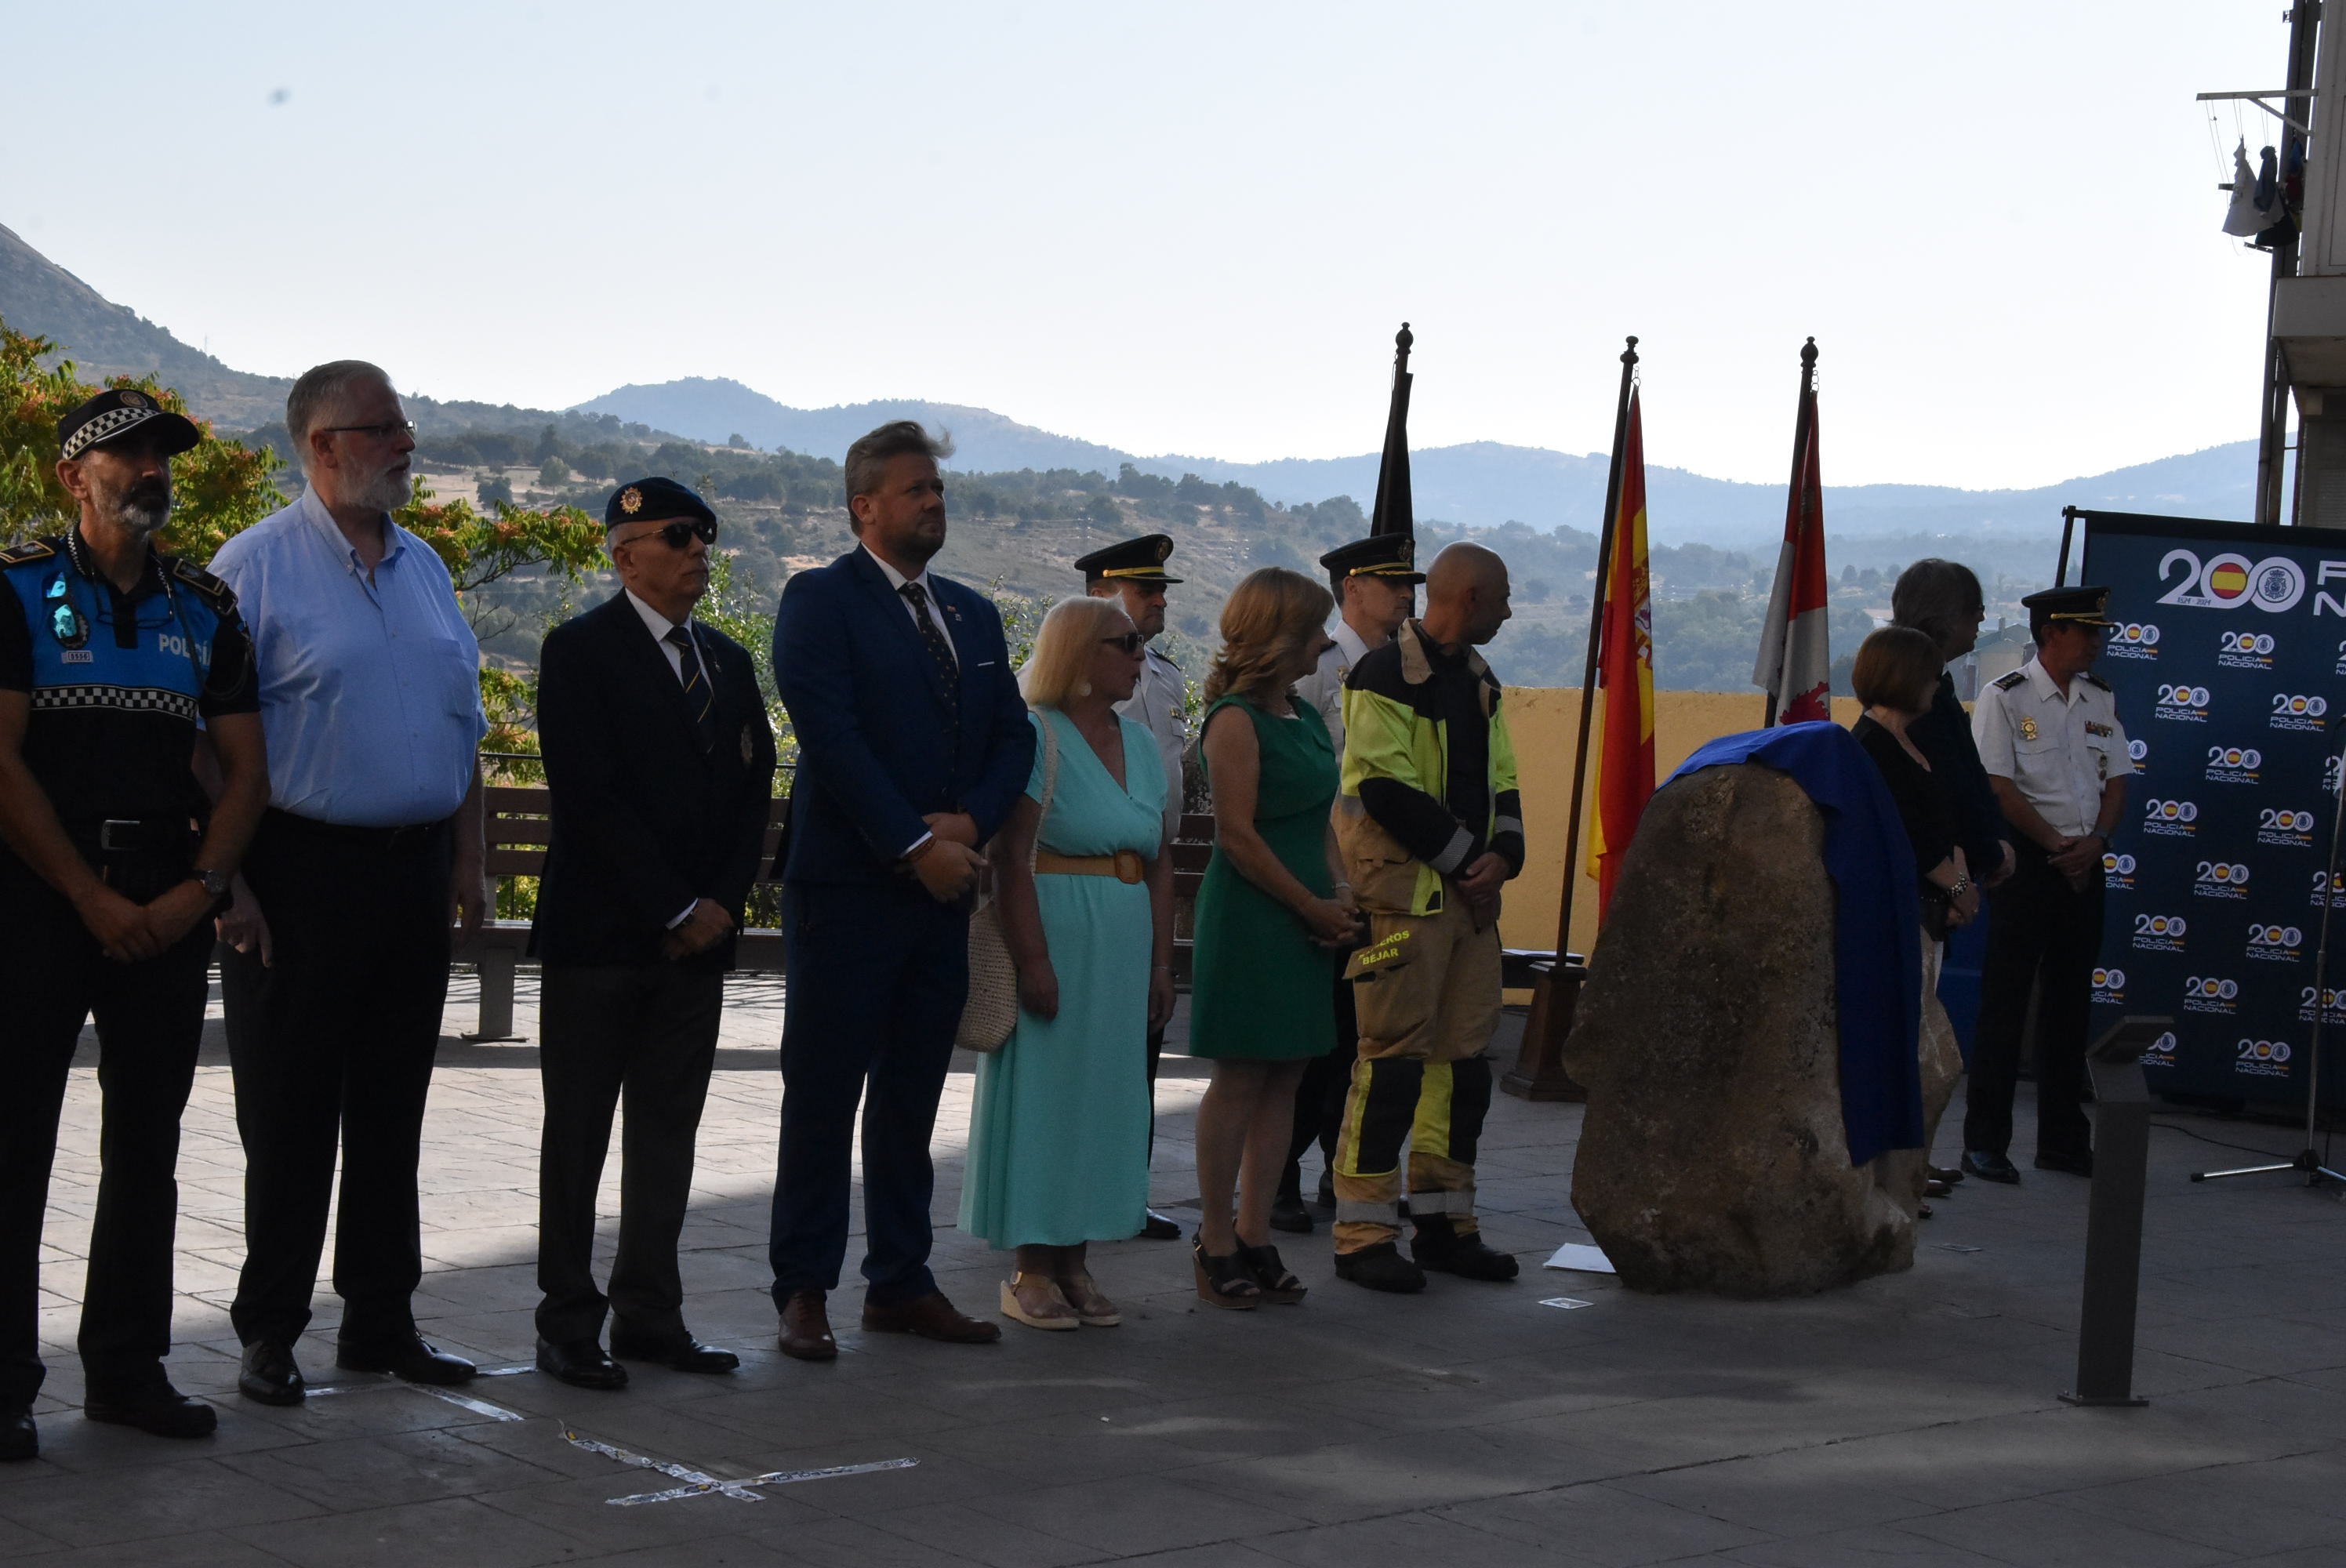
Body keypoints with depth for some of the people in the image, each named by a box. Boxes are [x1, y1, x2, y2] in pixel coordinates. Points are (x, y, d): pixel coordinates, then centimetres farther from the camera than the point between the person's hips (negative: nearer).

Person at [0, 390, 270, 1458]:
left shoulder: (206, 611, 13)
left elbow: (245, 769, 10)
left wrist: (196, 891, -5)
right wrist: (92, 897, -13)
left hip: (167, 909, 4)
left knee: (147, 1146, 8)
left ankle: (128, 1368, 17)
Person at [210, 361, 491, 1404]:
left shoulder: (424, 569, 13)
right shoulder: (256, 566, -7)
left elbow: (462, 726, 19)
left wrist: (468, 860, 12)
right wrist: (226, 881, -16)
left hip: (413, 873, 6)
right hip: (301, 874, -6)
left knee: (392, 1113, 11)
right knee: (288, 1120, 0)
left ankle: (381, 1321, 20)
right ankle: (269, 1334, 9)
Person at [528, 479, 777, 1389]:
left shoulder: (728, 662, 15)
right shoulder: (581, 652, -5)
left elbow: (752, 793, 13)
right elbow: (589, 798, -13)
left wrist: (720, 905, -2)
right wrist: (674, 909, -14)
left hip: (698, 935, 6)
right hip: (599, 936, -6)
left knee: (669, 1133, 8)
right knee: (578, 1135, 2)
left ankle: (649, 1316, 14)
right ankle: (568, 1324, 7)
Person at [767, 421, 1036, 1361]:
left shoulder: (973, 615, 17)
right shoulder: (821, 601, -4)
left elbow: (1013, 738, 12)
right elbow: (830, 734, -13)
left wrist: (969, 823, -7)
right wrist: (914, 847, -16)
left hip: (943, 888, 6)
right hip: (849, 886, -6)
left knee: (912, 1099, 10)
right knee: (823, 1097, -1)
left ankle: (900, 1282, 16)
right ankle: (803, 1289, 4)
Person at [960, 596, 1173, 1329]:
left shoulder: (1139, 743, 13)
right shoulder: (1036, 736, -9)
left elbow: (1160, 862, 15)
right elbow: (1012, 857, -14)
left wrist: (1161, 962, 9)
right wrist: (1033, 961, -19)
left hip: (1124, 948, 7)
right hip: (1056, 937, -7)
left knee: (1104, 1097, 8)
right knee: (1043, 1093, -2)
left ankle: (1073, 1262, 15)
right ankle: (1031, 1270, 5)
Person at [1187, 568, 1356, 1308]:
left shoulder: (1305, 716, 14)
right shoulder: (1237, 720, -11)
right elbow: (1237, 835, -15)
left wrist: (1340, 894, 3)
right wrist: (1312, 906, -12)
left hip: (1306, 921, 8)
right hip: (1248, 919, -8)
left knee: (1283, 1078, 8)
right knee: (1240, 1078, -3)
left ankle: (1254, 1236, 13)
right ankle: (1216, 1242, 4)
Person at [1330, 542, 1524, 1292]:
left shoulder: (1479, 682, 17)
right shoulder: (1386, 675, -10)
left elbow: (1502, 783, 18)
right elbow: (1388, 791, -17)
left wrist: (1502, 855, -2)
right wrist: (1466, 858, -13)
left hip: (1472, 892, 9)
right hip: (1404, 892, -9)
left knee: (1466, 1055, 9)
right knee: (1395, 1055, -9)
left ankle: (1445, 1222, 17)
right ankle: (1365, 1235, -4)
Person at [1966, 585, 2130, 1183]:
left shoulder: (2102, 700, 11)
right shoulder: (2004, 699, -7)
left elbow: (2117, 781, 11)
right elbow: (1999, 789, -12)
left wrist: (2094, 842, -6)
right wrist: (2057, 846, -12)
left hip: (2084, 864, 6)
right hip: (2026, 861, -6)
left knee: (2070, 1001, 10)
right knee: (2005, 1001, -4)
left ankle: (2063, 1139, 17)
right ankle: (1985, 1140, 2)